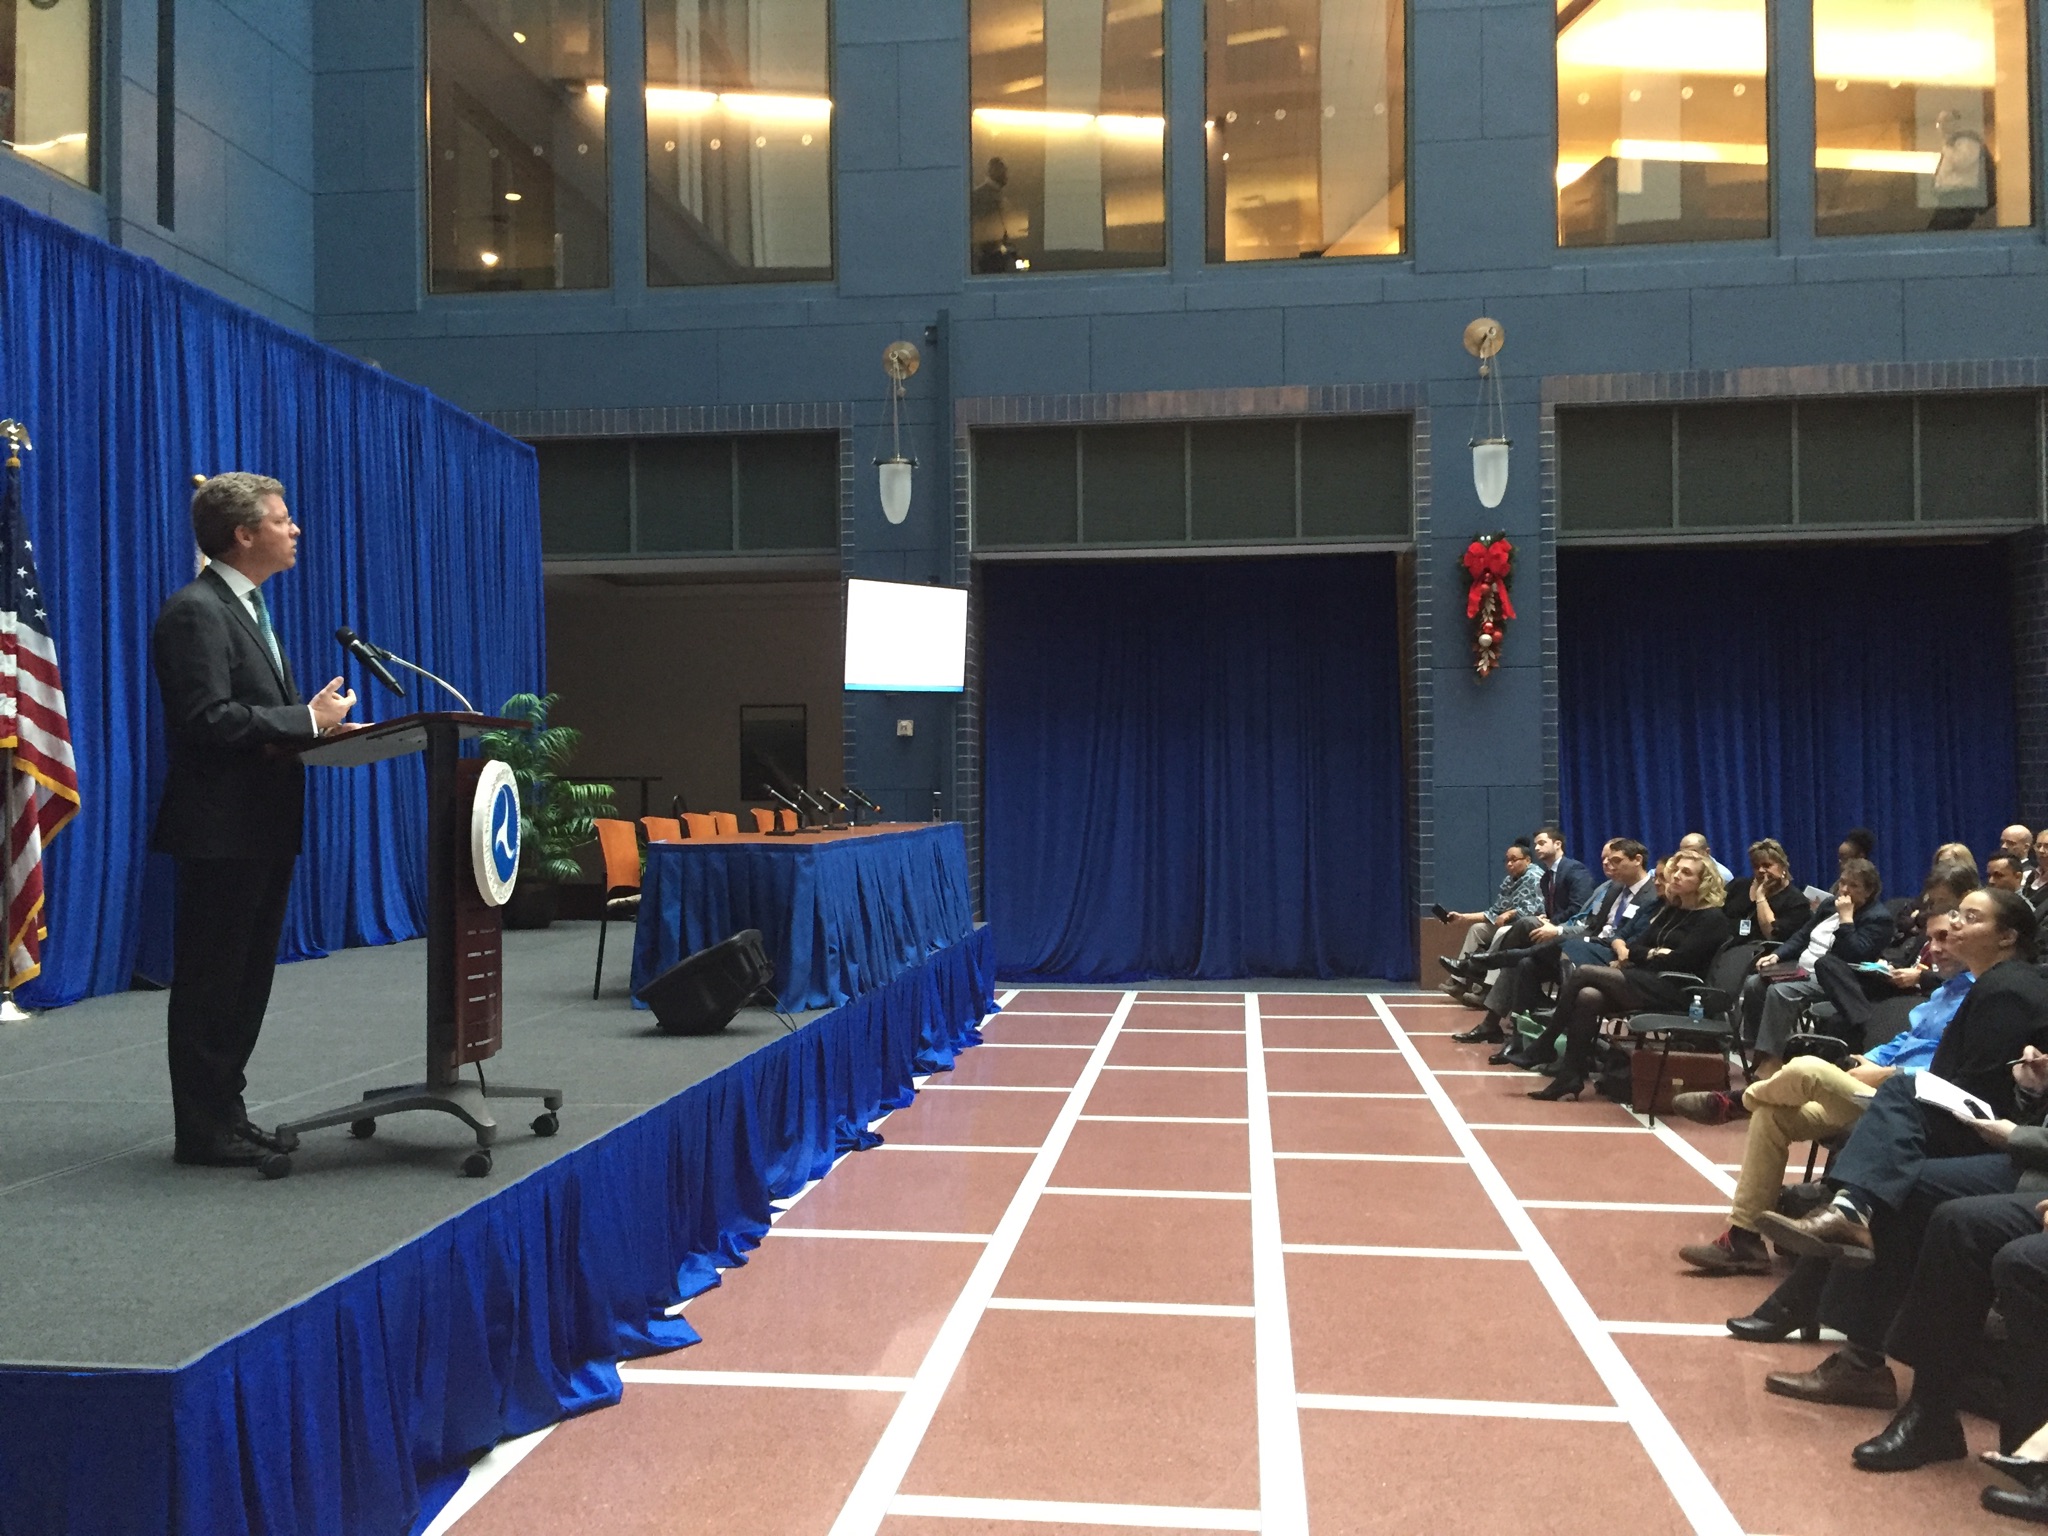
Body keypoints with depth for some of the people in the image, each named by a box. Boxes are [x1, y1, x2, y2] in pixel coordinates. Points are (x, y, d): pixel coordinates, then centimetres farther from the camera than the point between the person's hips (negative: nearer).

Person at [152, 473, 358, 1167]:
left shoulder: (249, 608, 18)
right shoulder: (195, 612, -14)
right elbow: (210, 720, -24)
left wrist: (319, 722, 4)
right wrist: (308, 719, -19)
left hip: (264, 827, 10)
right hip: (221, 829, -10)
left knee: (246, 981, 15)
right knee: (210, 985, -1)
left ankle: (226, 1115, 25)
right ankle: (203, 1131, 8)